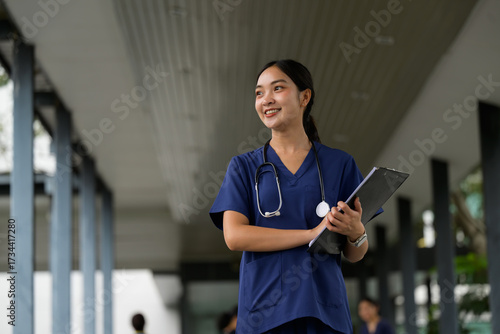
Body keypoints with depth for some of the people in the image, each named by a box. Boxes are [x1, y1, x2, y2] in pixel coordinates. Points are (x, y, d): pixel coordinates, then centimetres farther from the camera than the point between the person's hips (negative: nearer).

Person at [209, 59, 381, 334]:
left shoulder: (339, 164, 10)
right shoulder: (244, 167, 10)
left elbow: (355, 255, 10)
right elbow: (234, 236, -5)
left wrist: (355, 232, -13)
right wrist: (313, 233, -12)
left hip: (324, 311, 0)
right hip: (265, 312, 0)